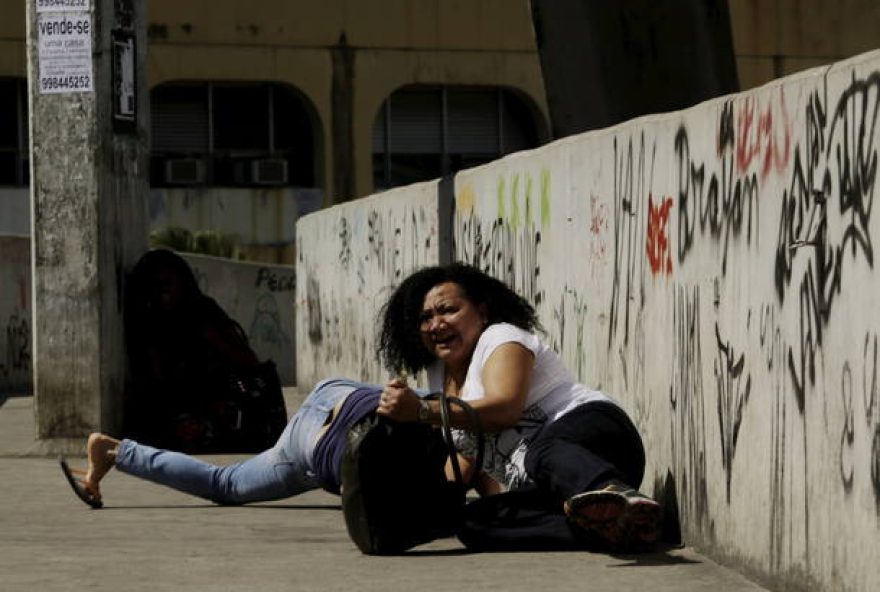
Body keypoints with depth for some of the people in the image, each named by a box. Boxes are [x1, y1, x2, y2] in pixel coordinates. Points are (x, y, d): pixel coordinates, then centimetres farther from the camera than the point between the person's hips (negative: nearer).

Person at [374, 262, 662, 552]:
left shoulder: (502, 337, -1)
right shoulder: (440, 376, 24)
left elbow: (505, 408, -21)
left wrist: (421, 411, -30)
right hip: (540, 492, 7)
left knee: (545, 451, -42)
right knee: (475, 523, -25)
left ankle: (621, 496, -76)